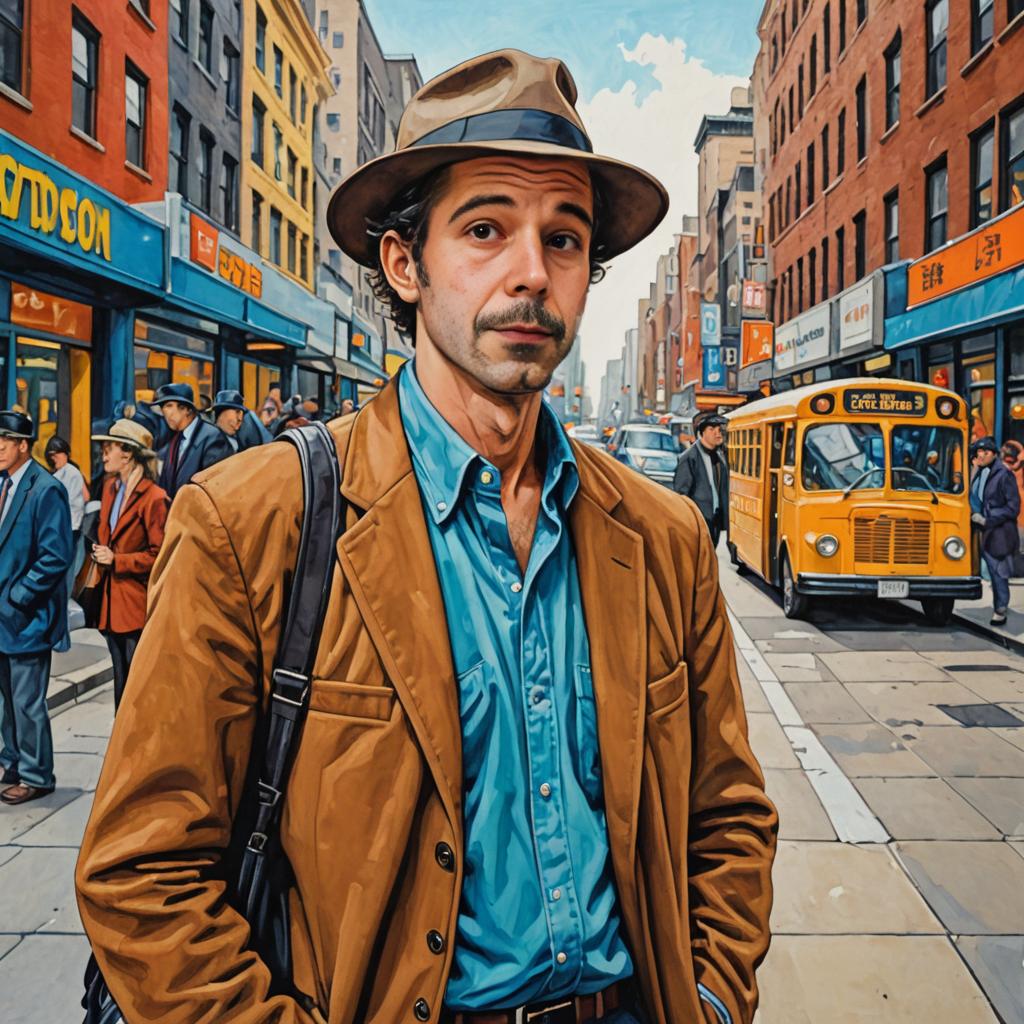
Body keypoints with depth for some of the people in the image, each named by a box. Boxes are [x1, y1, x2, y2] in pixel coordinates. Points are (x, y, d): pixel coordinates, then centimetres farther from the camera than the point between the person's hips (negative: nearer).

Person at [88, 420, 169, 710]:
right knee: (121, 678, 17)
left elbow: (159, 555, -14)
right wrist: (100, 553, 6)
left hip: (138, 605, -8)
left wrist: (117, 561, -15)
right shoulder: (111, 488, 11)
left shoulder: (154, 498, -15)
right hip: (112, 601, 8)